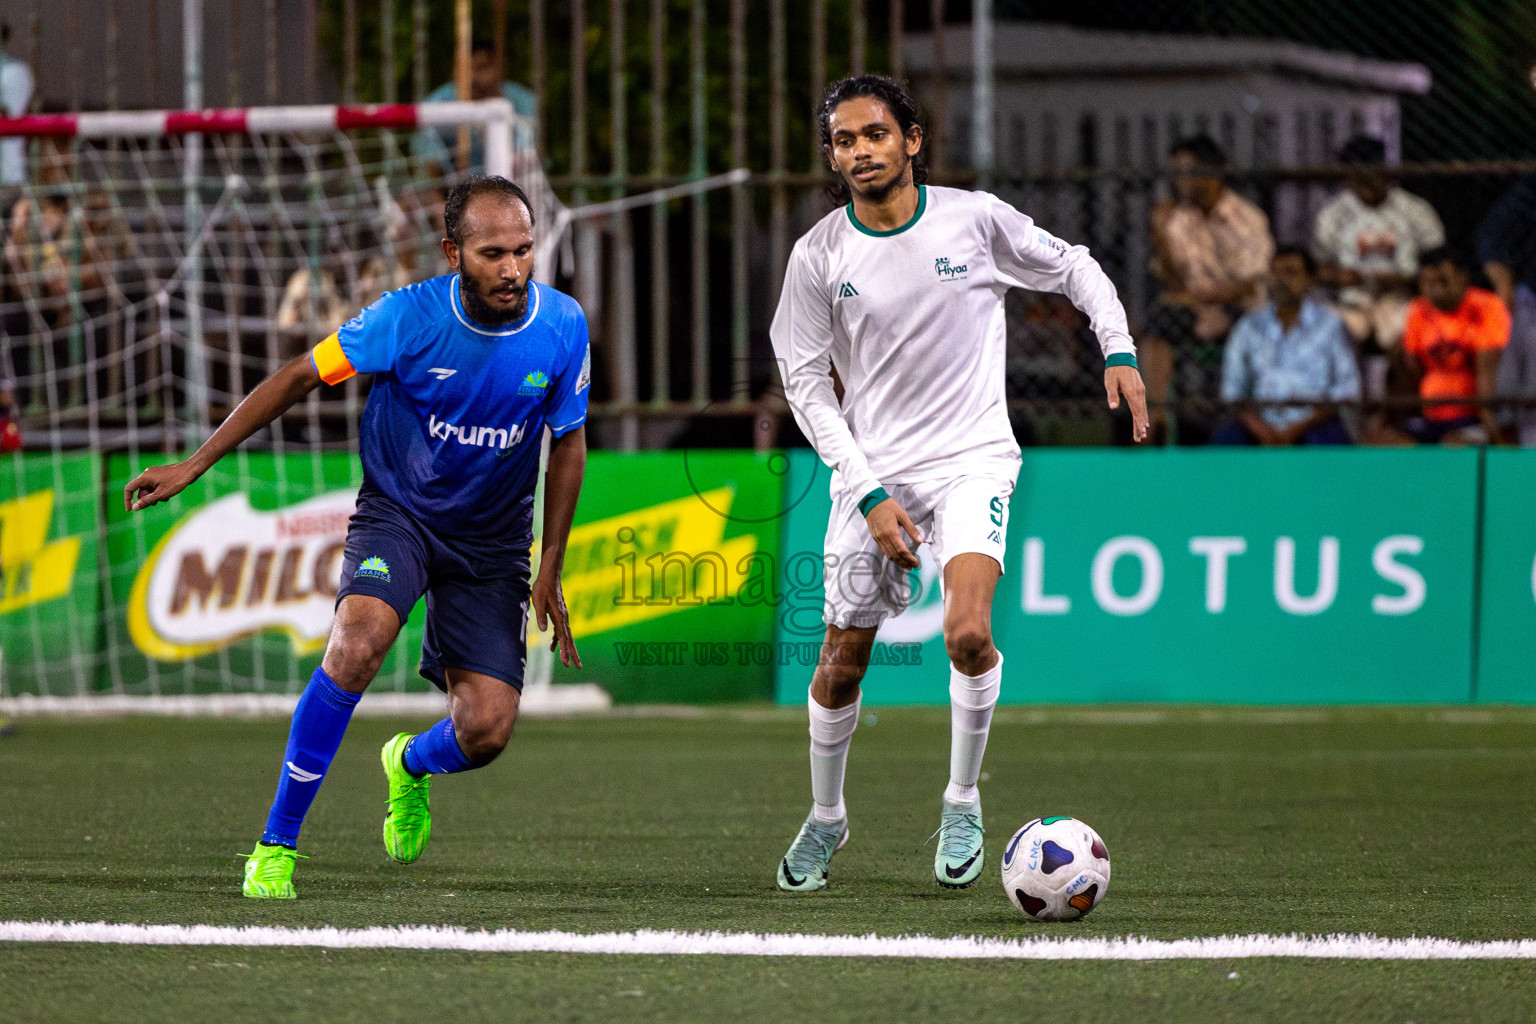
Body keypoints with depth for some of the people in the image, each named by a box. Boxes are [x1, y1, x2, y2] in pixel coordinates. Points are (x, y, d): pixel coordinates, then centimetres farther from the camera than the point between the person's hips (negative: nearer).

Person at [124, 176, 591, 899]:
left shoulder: (563, 329, -13)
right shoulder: (408, 317, -20)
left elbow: (568, 441, 4)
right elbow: (299, 378, -9)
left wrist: (550, 572, 5)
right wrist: (194, 465, -11)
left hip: (492, 541, 2)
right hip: (397, 511, -2)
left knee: (485, 730, -11)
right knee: (358, 643, -33)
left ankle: (412, 763, 31)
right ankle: (277, 844, -19)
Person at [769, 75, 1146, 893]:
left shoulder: (975, 219, -6)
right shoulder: (818, 256, -5)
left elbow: (1073, 268, 10)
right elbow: (806, 384, -1)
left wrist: (1118, 352, -3)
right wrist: (869, 494, -9)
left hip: (971, 461, -2)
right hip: (872, 471, 2)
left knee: (967, 634, -24)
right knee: (841, 663, 5)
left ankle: (962, 803, -2)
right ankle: (825, 818, 31)